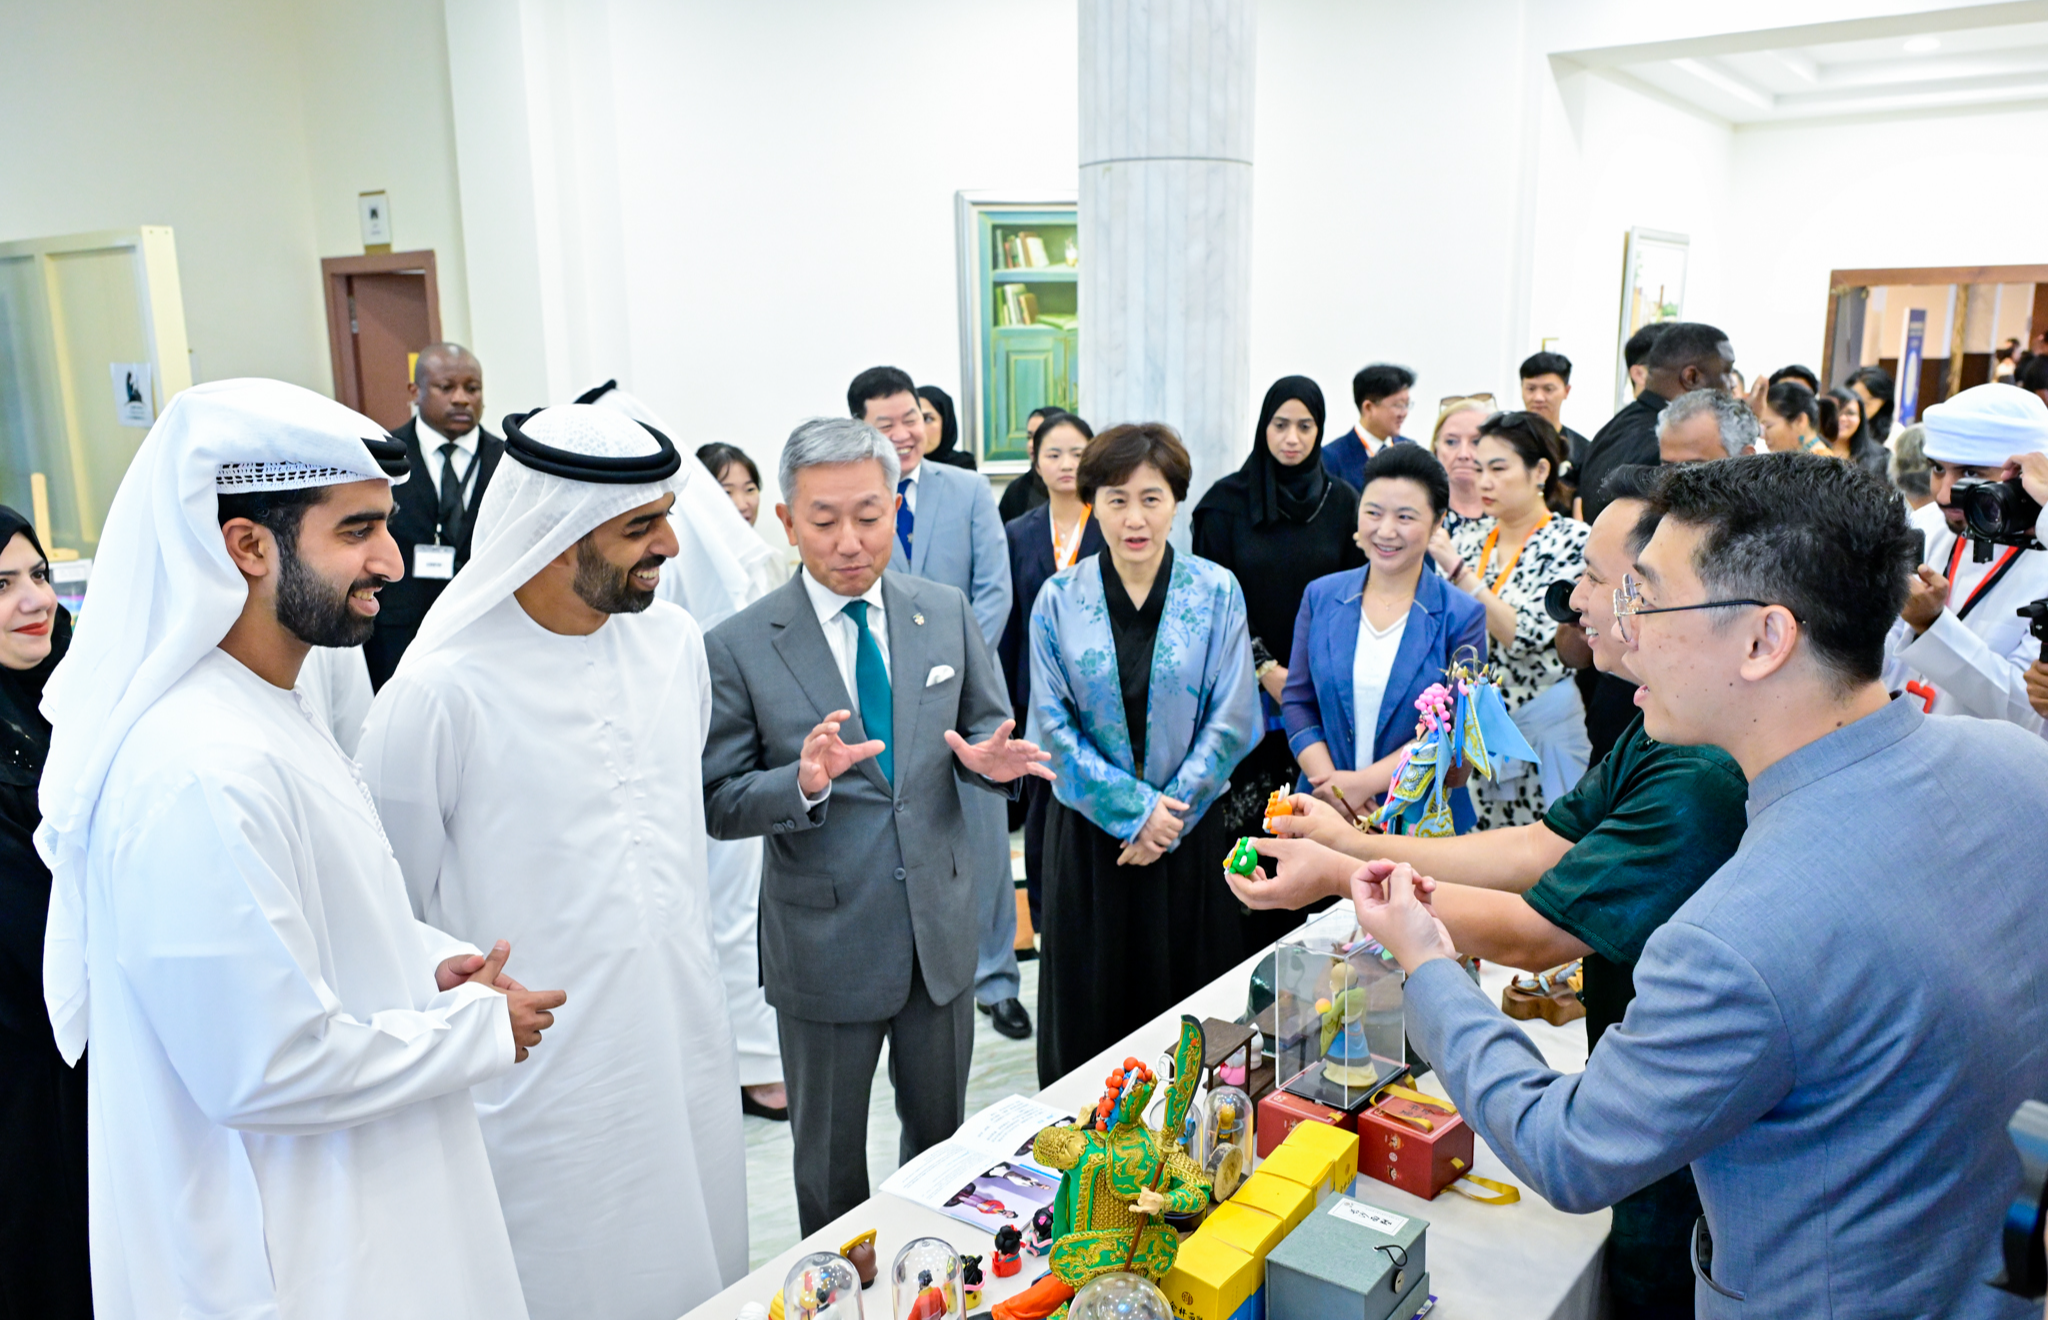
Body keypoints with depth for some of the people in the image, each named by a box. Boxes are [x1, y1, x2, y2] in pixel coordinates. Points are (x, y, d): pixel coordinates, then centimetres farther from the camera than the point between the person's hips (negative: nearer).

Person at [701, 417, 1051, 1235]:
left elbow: (987, 729, 7)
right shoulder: (739, 647, -12)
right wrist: (803, 782, -30)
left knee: (942, 1133, 23)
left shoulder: (947, 613, -1)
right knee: (829, 1156, 17)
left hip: (941, 925, 3)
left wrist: (988, 759, -17)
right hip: (824, 944, -3)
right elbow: (719, 804, -10)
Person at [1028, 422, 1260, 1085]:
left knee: (1190, 1005, 9)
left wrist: (1170, 813, -10)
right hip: (1089, 832, 0)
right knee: (1091, 1010, 9)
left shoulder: (1217, 592, -2)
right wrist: (1136, 807, -10)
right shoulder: (1059, 599, -2)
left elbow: (1231, 719, -4)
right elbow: (1052, 727, -4)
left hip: (1192, 832, 0)